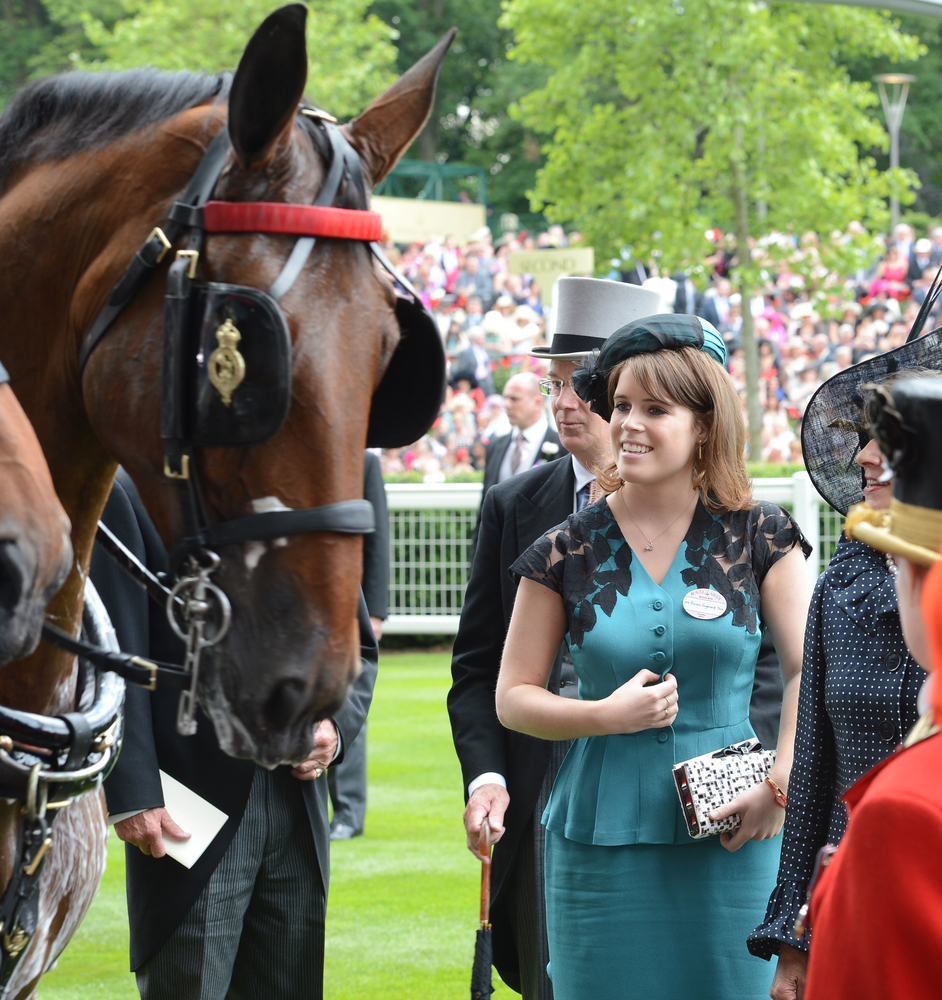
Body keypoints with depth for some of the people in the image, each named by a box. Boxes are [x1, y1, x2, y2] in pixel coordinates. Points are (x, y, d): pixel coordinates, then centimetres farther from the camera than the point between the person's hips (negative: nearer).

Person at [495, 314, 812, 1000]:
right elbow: (513, 697, 5)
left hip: (729, 838, 0)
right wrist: (608, 715, -12)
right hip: (600, 836, 0)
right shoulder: (568, 552, 2)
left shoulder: (758, 537, 1)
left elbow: (809, 669, 2)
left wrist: (781, 787, -9)